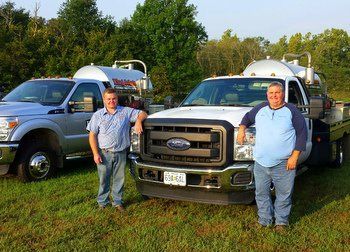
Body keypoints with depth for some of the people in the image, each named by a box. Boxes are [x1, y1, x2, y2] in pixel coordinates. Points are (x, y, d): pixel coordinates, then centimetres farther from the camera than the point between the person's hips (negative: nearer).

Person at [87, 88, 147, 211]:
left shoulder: (126, 112, 6)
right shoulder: (98, 115, 4)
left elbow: (143, 114, 10)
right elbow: (92, 135, 1)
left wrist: (138, 121, -15)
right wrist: (95, 153, -9)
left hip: (121, 153, 1)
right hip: (104, 153, -1)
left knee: (119, 179, 9)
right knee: (104, 179, 6)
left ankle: (117, 201, 22)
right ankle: (102, 202, 20)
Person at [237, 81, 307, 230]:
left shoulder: (291, 111, -1)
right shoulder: (260, 109, 10)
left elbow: (302, 134, -3)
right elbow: (247, 117, 29)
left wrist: (294, 156, -10)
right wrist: (242, 128, 7)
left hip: (284, 164, -3)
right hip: (261, 162, 3)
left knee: (284, 194, 6)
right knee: (261, 194, 10)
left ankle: (281, 221, 24)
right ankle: (264, 221, 25)